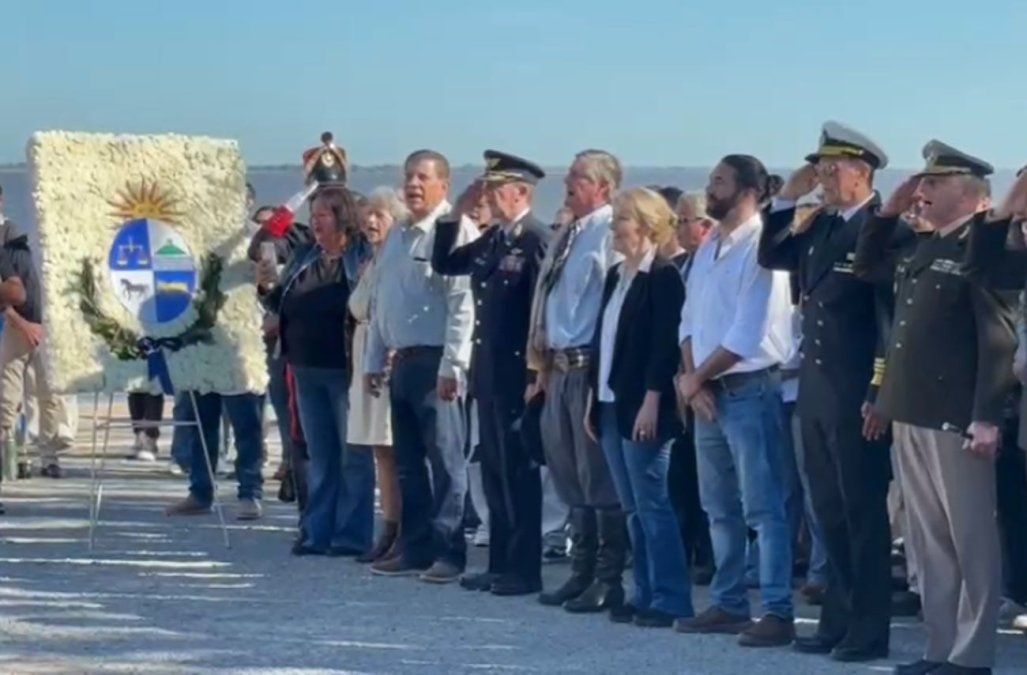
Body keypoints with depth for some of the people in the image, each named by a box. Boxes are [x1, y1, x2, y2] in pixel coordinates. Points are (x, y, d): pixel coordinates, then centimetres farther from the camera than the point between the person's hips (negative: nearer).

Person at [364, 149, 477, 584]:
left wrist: (451, 366, -20)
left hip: (437, 362, -8)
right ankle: (415, 549, 19)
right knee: (408, 463, 12)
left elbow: (463, 303, -16)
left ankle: (448, 553, 0)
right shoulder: (397, 237, 16)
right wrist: (374, 361, 16)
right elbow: (380, 303, 20)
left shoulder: (455, 231, -10)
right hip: (403, 361, 8)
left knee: (445, 460, -4)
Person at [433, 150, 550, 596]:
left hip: (517, 374, -9)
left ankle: (524, 570, 4)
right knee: (495, 472, 12)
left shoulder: (536, 240, -14)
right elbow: (444, 264, 22)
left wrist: (535, 372, -18)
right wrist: (456, 214, 10)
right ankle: (501, 564, 20)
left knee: (518, 472, -2)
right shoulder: (493, 239, 13)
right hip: (489, 372, 9)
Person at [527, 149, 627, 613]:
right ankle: (582, 572, 25)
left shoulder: (611, 234, -12)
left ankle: (609, 580, 3)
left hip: (592, 366, -9)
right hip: (560, 366, 9)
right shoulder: (566, 237, 17)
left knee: (599, 478, -4)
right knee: (569, 477, 15)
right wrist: (543, 365, 19)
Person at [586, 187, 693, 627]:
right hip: (611, 406, 9)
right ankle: (646, 594, 16)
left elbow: (665, 344, -16)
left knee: (652, 504, -6)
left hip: (643, 408, -9)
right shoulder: (616, 276, 15)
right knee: (632, 508, 11)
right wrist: (594, 400, 16)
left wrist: (651, 402, -21)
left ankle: (671, 600, -2)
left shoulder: (663, 276, -10)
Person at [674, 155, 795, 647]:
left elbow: (747, 335, -18)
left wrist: (695, 377, -8)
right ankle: (728, 605, 21)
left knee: (763, 507, -8)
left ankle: (777, 612, -7)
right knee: (720, 508, 13)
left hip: (750, 389, -9)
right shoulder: (707, 248, 13)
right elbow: (690, 319, 14)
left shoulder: (760, 247, -13)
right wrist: (692, 378, -2)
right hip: (708, 391, 9)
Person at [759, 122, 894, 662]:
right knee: (829, 509, 13)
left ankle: (868, 630, 7)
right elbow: (770, 257, 18)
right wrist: (786, 199, 6)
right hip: (815, 388, 8)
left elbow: (893, 316, -16)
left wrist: (881, 395, -18)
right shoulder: (820, 225, 11)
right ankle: (838, 619, 22)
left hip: (857, 394, -8)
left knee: (863, 510, 0)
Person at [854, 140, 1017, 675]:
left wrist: (986, 418, -21)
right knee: (928, 540, 12)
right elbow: (865, 265, 28)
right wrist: (891, 209, 14)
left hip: (957, 417, -8)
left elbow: (999, 337, -16)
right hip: (910, 413, 9)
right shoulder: (919, 245, 14)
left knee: (970, 540, 0)